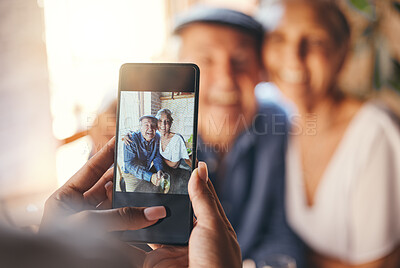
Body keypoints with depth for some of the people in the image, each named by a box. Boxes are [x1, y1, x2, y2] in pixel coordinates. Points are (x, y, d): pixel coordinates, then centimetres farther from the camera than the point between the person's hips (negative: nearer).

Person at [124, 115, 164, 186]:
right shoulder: (131, 139, -22)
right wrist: (150, 177, -38)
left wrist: (159, 170, -23)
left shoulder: (157, 137, -5)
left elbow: (157, 157, 1)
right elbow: (130, 165, -26)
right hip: (131, 174, -5)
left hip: (148, 171, 5)